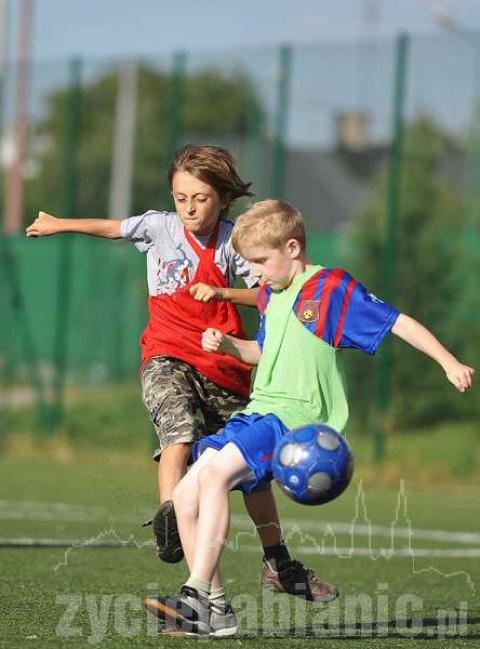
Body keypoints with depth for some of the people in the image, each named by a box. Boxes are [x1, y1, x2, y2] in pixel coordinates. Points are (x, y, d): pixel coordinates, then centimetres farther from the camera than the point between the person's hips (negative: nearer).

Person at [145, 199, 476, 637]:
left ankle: (196, 597, -33)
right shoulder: (271, 295, 20)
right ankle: (214, 610, 0)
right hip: (257, 413, 9)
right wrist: (226, 345, 16)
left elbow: (399, 323, -7)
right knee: (186, 495, -4)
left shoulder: (331, 288, -5)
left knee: (214, 471, -30)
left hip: (297, 416, -9)